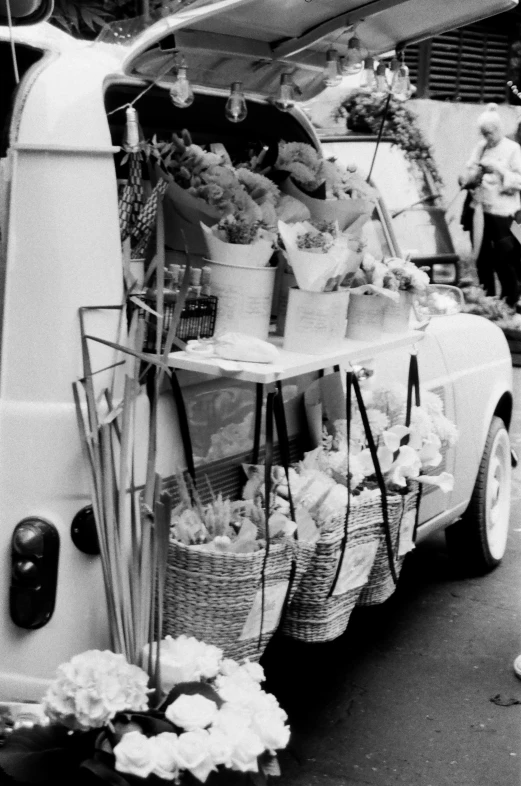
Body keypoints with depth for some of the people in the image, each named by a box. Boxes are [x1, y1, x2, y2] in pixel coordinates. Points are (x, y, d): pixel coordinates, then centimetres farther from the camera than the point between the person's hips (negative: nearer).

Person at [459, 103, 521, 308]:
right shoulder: (480, 147, 10)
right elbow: (465, 178, 14)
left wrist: (498, 168, -18)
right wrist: (471, 175, -9)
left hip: (502, 213, -5)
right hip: (480, 210, 5)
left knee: (504, 261, -4)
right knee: (482, 259, 10)